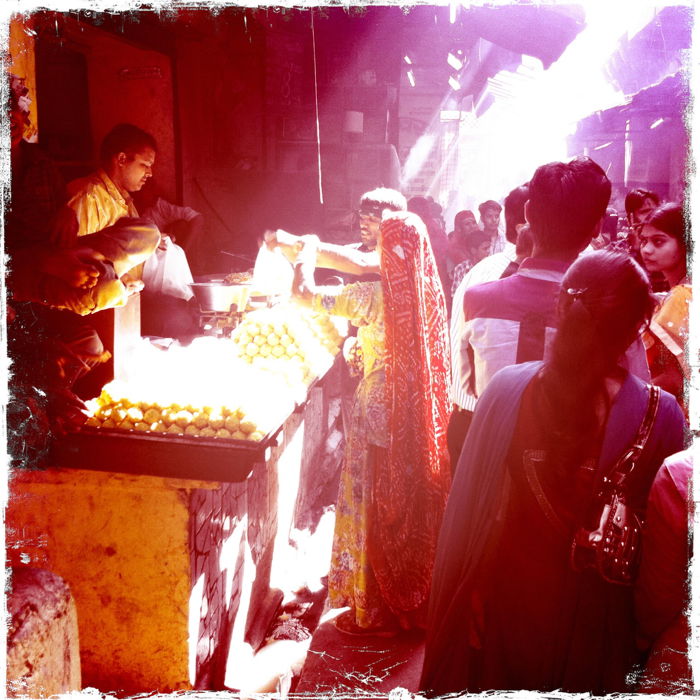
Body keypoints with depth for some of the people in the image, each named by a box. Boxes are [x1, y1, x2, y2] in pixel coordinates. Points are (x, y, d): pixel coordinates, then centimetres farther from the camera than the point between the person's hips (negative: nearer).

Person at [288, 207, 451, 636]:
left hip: (379, 415, -6)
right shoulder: (429, 292, -1)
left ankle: (376, 612, 23)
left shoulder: (375, 296, -18)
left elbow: (304, 292, -16)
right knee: (415, 507, 18)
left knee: (374, 509, 9)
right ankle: (416, 599, 34)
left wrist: (308, 254, 2)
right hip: (421, 416, 6)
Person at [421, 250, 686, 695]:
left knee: (496, 677, 26)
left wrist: (467, 592, 6)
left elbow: (467, 506, -10)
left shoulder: (507, 388, -19)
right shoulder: (661, 415, -22)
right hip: (592, 620, 0)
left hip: (507, 595, 1)